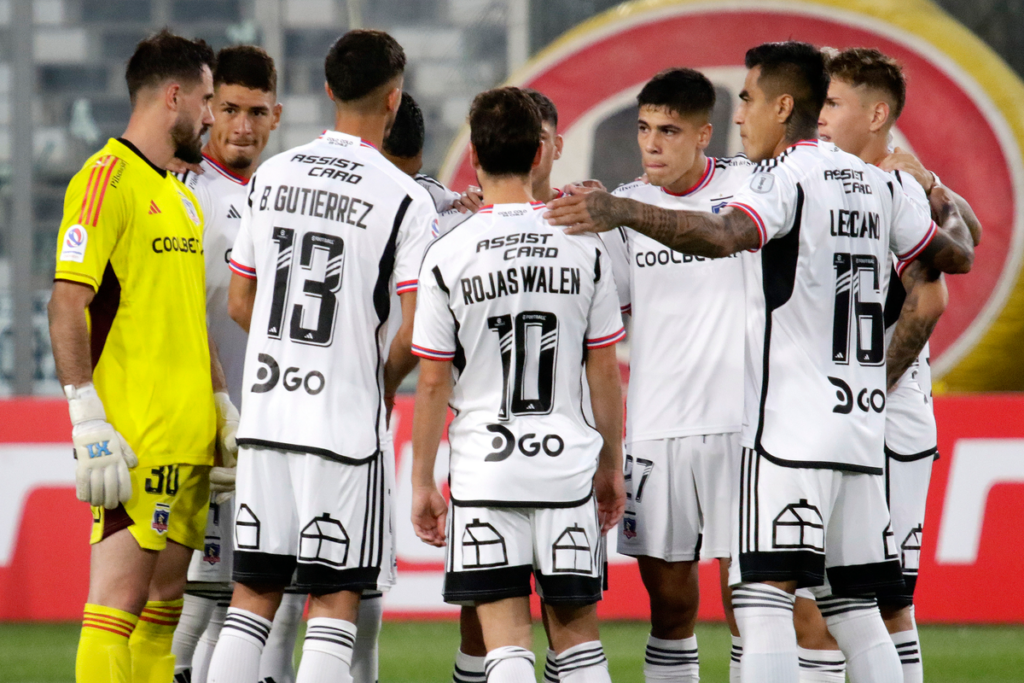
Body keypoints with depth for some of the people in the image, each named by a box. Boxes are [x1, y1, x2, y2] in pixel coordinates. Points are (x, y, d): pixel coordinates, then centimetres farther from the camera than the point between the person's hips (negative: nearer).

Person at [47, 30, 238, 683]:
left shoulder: (181, 195, 20)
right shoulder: (108, 178, -9)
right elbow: (68, 303, -16)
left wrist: (223, 405, 17)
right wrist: (89, 423, -21)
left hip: (189, 438, 9)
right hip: (135, 441, -9)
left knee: (164, 603, 10)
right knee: (120, 599, -11)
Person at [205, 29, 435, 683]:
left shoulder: (271, 177, 7)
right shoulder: (405, 199, -9)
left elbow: (240, 302, 14)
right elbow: (417, 330, -12)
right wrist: (385, 378, 8)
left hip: (264, 414, 5)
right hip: (347, 422, -5)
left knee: (253, 594, 10)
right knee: (334, 600, 1)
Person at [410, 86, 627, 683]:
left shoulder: (447, 256, -6)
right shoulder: (584, 246, -1)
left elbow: (433, 385, -2)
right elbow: (605, 371, 4)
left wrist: (424, 482, 7)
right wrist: (611, 466, 15)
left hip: (485, 469, -2)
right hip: (568, 463, 2)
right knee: (576, 632, 11)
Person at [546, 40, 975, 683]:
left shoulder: (787, 178, -8)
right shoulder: (876, 184, 14)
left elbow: (723, 234, -29)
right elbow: (956, 255, 26)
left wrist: (621, 212, -32)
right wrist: (950, 210, 48)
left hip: (789, 433, -8)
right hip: (862, 432, 8)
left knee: (764, 599, -13)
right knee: (855, 611, 11)